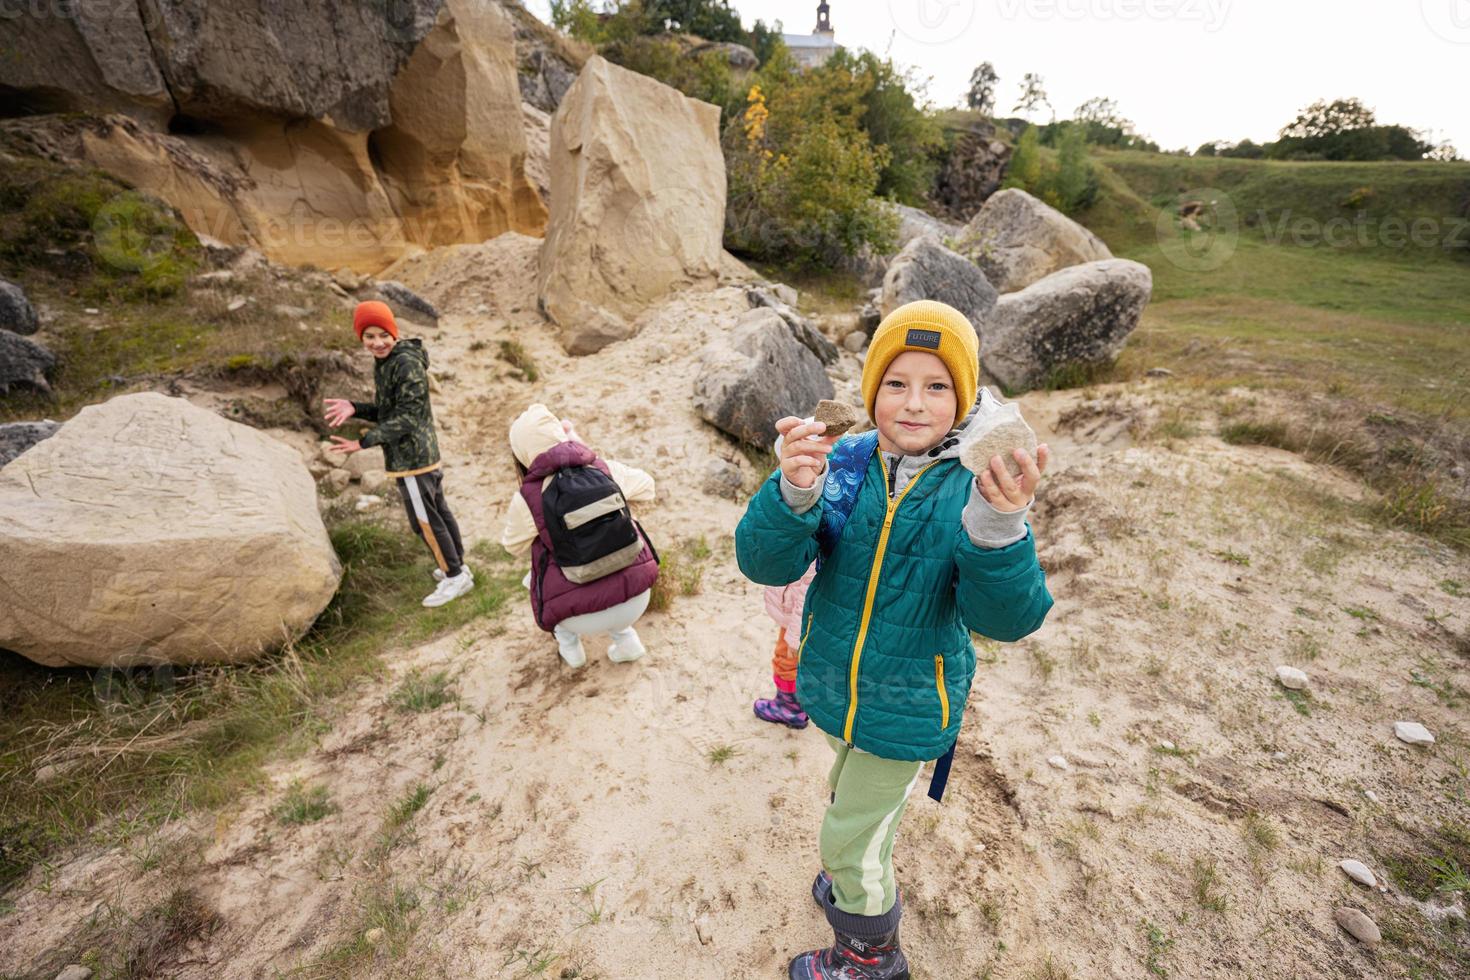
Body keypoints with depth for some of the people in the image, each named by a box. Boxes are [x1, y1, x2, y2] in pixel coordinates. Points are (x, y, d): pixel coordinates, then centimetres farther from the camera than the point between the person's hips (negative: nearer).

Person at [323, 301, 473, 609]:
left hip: (411, 457, -10)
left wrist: (364, 442, -24)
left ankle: (455, 576, 13)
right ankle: (457, 566, 30)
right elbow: (386, 411, 14)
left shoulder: (406, 363, -19)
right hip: (425, 453, 10)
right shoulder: (384, 363, 11)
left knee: (425, 520, 1)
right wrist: (354, 408, -4)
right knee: (440, 511, 17)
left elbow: (406, 418, -22)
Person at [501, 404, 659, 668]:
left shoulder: (527, 498, -11)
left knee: (535, 579, 29)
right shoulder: (604, 468, -4)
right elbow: (646, 487, 15)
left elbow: (514, 546, 8)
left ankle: (569, 645, 29)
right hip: (638, 599, 2)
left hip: (585, 618, -2)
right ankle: (626, 639, 25)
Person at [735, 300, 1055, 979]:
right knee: (855, 798, 31)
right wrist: (795, 493, -44)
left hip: (907, 708, -3)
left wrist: (998, 527, -49)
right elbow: (764, 564, -23)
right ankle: (863, 876, 65)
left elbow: (1007, 618, -29)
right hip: (834, 689, 3)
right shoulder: (842, 465, -16)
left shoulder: (977, 488, -20)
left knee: (847, 839, 15)